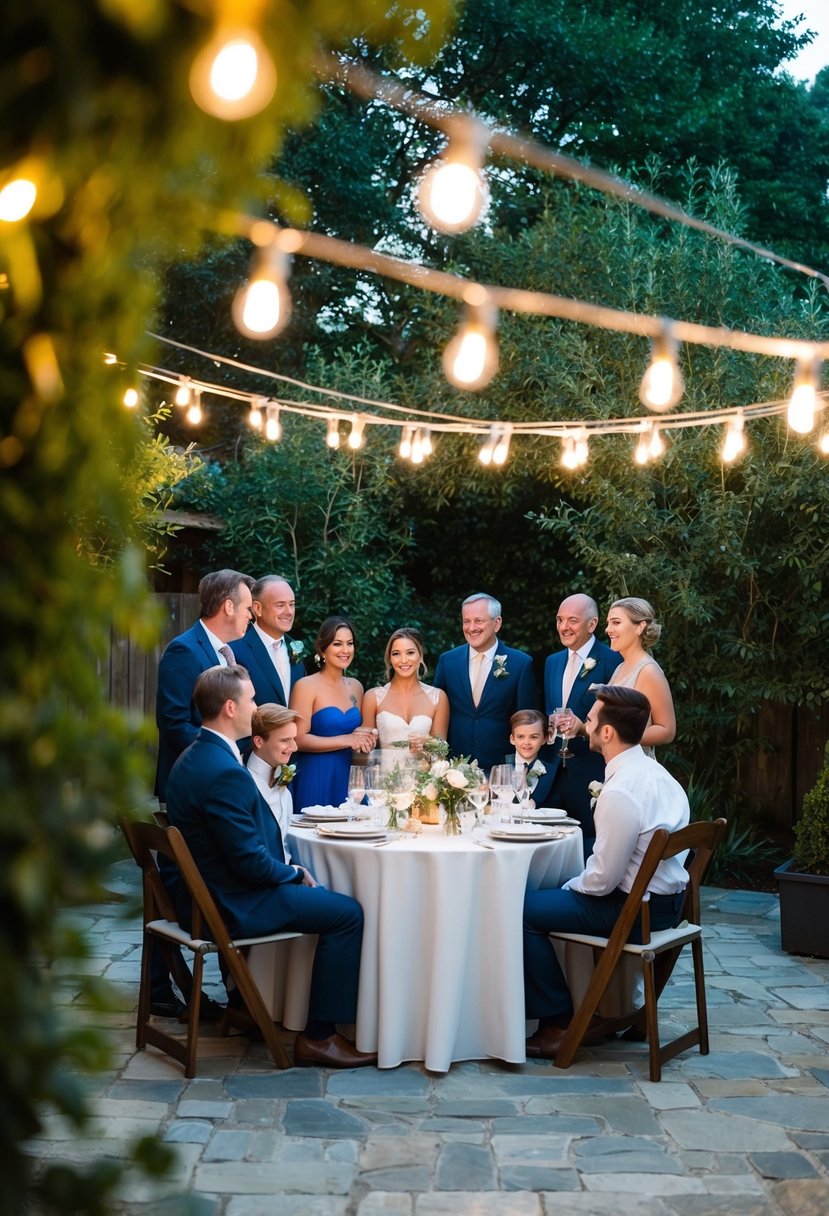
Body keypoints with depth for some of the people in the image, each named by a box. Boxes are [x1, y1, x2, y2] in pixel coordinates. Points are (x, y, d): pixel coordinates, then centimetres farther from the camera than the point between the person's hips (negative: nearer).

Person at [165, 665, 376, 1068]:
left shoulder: (191, 758, 7)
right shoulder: (225, 772, -26)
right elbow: (252, 862, -24)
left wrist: (289, 871, 8)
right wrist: (295, 873, -5)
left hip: (203, 894, 11)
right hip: (232, 906, -11)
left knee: (320, 895, 24)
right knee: (347, 913, -6)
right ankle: (318, 1036, -1)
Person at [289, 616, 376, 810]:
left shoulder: (355, 687, 12)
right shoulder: (306, 686, -5)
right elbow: (298, 739, -13)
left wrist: (366, 739, 2)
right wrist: (346, 740, -15)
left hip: (349, 778, 5)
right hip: (316, 779, -5)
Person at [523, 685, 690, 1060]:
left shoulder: (621, 792, -26)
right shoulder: (653, 772, 4)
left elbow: (603, 879, -22)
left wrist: (569, 887, -3)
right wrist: (573, 884, 12)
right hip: (666, 899, 10)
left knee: (525, 909, -6)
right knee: (549, 895, 24)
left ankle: (557, 1023, 3)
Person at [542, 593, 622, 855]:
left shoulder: (612, 661, -9)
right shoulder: (552, 662, 15)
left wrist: (583, 728, -23)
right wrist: (551, 724, 0)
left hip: (593, 775, -6)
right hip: (557, 772, 7)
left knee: (590, 846, -1)